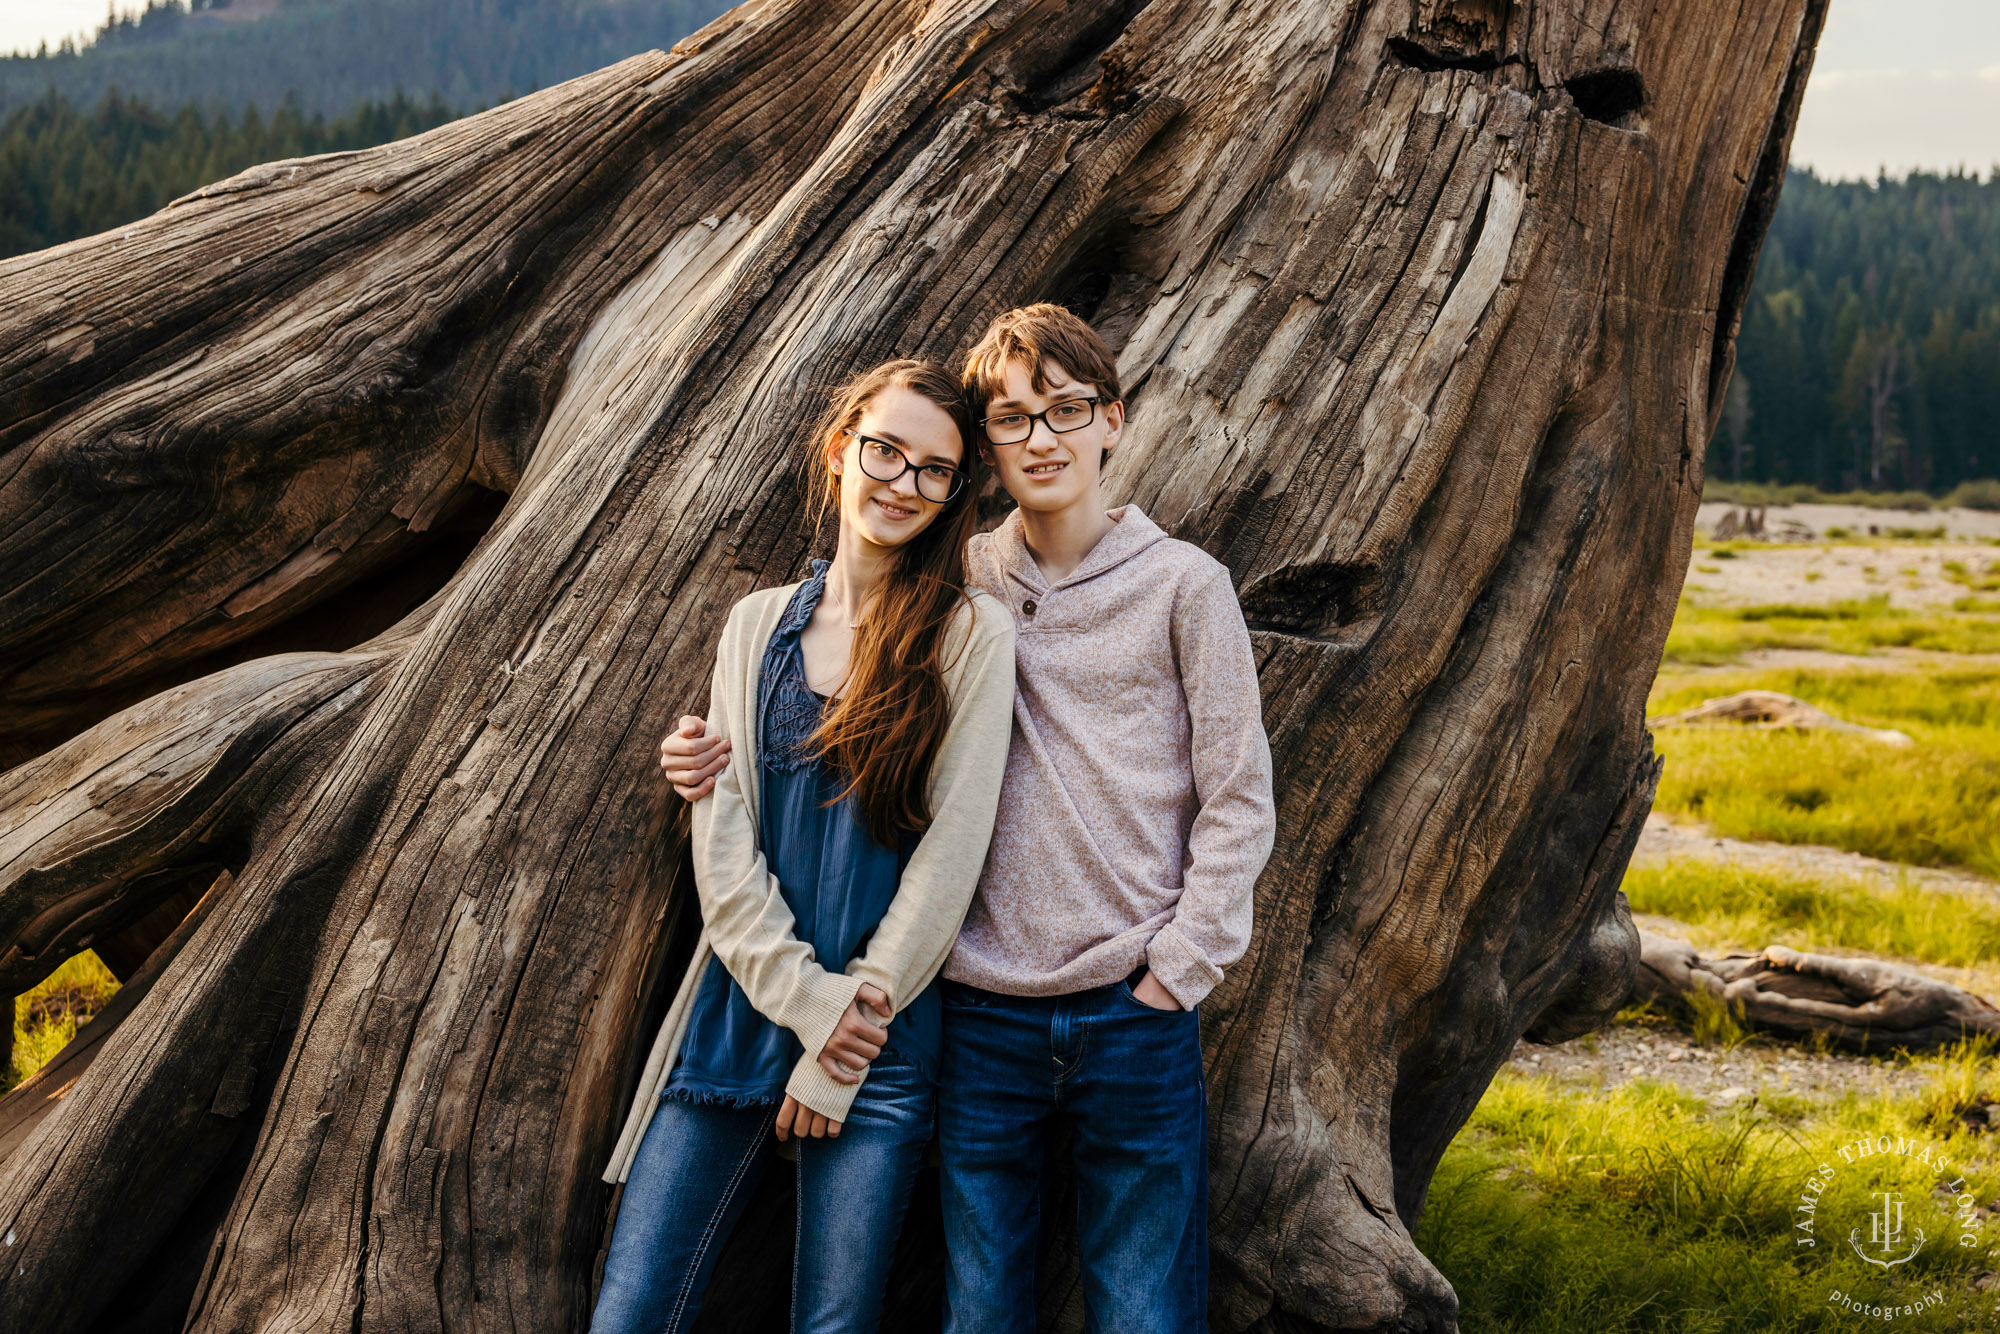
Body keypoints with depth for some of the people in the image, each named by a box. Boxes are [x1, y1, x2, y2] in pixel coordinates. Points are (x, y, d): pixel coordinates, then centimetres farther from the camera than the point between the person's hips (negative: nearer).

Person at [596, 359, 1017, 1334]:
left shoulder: (970, 633, -1)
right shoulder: (759, 623, 9)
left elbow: (951, 847, -6)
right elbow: (722, 839, 3)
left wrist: (844, 1045, -7)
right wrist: (808, 1002, -9)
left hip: (880, 1039, -3)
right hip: (740, 1011, 3)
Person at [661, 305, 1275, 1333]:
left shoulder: (1183, 584, 1)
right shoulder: (954, 587, 7)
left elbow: (1238, 800, 1)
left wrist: (1174, 974, -6)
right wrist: (729, 758, 0)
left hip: (1135, 1018, -2)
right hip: (982, 1017, 2)